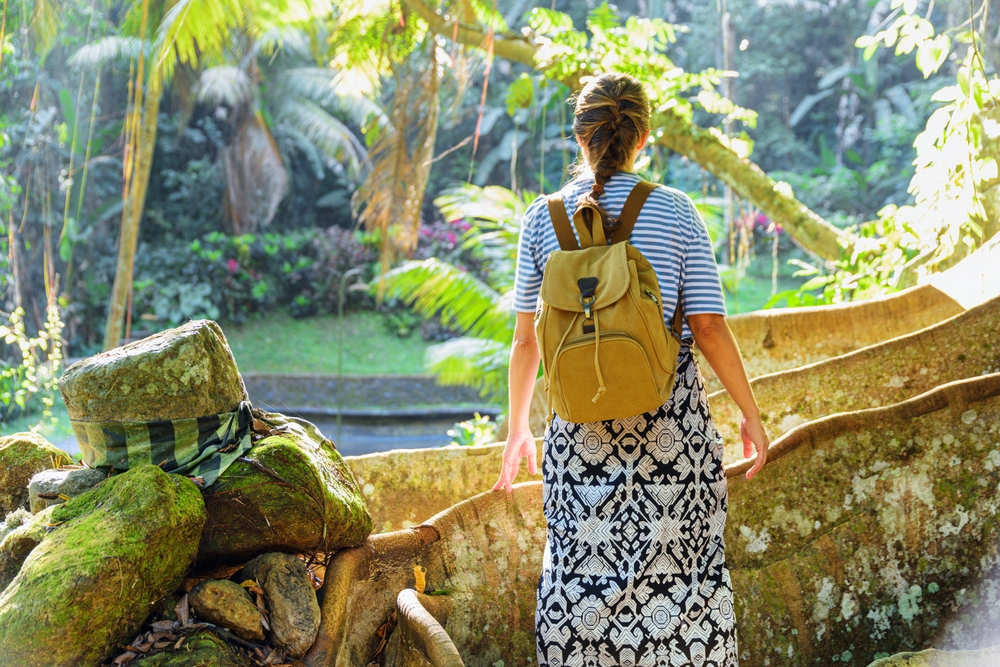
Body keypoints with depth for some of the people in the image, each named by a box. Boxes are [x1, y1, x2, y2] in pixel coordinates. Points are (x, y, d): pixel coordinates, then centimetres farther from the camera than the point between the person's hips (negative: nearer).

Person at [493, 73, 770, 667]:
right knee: (679, 568, 8)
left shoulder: (544, 217, 1)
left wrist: (519, 427, 15)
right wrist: (751, 413, 5)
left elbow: (527, 339, 3)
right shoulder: (675, 212, -3)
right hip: (673, 420, -1)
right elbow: (709, 328, -6)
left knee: (580, 571, 8)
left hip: (581, 423, 1)